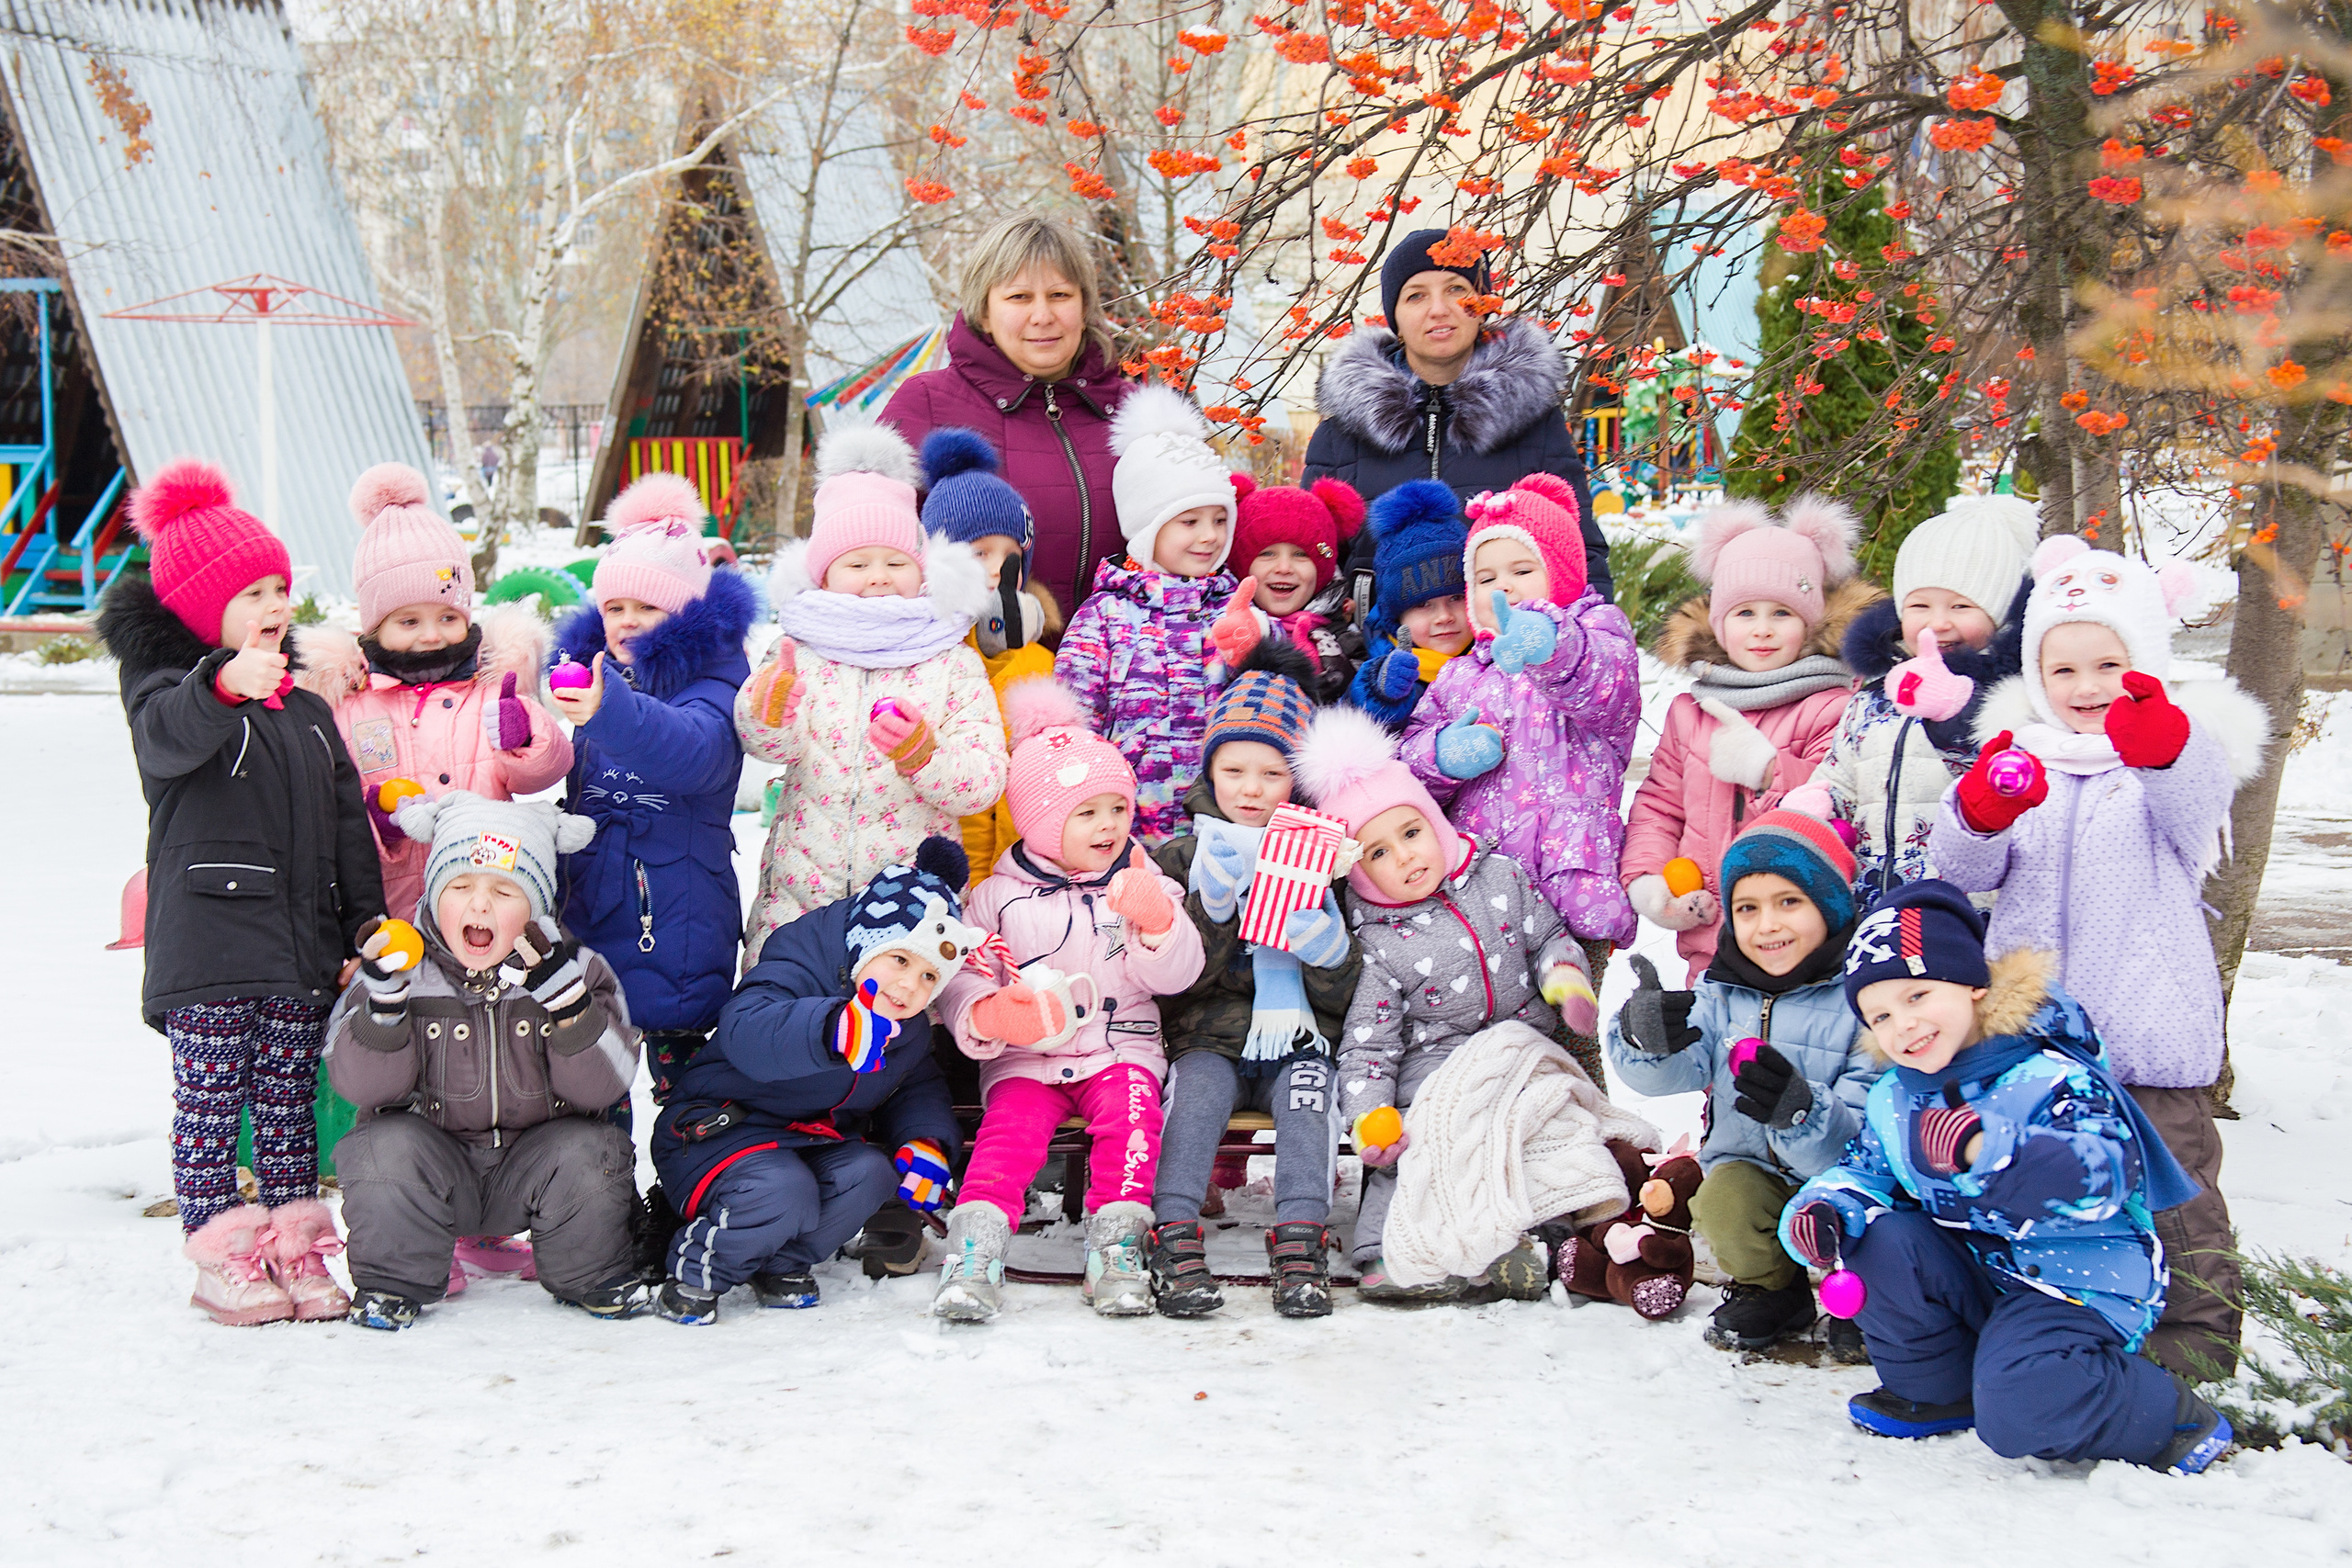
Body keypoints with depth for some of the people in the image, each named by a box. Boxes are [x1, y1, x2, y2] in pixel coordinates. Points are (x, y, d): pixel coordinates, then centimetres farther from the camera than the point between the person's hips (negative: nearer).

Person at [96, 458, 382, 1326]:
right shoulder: (167, 689, -4)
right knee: (211, 1100, -2)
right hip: (208, 947, -6)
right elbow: (170, 736, -30)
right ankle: (222, 1255, 5)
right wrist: (225, 685, -50)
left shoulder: (305, 708, 17)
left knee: (290, 1099, 10)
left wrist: (366, 917, 10)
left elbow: (347, 818, 18)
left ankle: (295, 1246, 17)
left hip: (303, 946, 6)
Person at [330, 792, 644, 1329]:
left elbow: (601, 1086, -15)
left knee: (589, 1153, -27)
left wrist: (565, 998, -30)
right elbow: (363, 1085, -14)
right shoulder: (402, 968, -6)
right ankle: (393, 1282, -3)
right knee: (386, 1148, -29)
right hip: (430, 1163, 0)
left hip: (530, 1172, 1)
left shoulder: (575, 969, -5)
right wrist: (384, 998, -30)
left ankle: (590, 1276, 3)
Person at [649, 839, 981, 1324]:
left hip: (814, 1144, 7)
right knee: (784, 1194, -35)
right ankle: (694, 1275, -8)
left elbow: (919, 1088, 18)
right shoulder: (796, 969, -23)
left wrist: (928, 1143, -8)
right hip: (717, 1134, -7)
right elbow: (745, 1033, -45)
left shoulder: (910, 1029, 3)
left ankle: (783, 1265, 1)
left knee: (869, 1174, -22)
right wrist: (835, 1031, -66)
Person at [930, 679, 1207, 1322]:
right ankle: (975, 1250, -32)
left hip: (1120, 1047, 1)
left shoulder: (1144, 887, 10)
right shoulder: (997, 896, 6)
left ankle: (1115, 1245, -26)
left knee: (1130, 1109, -29)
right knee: (1011, 1125, -27)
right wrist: (986, 1016, -17)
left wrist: (1156, 923, -18)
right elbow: (959, 977, 6)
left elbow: (1175, 976, 1)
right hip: (1024, 1057, -1)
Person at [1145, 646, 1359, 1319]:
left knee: (1307, 1092, -29)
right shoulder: (1182, 856, 9)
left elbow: (1341, 997, 10)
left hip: (1298, 1039, 1)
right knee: (1197, 1089, -30)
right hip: (1211, 1037, 0)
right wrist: (1210, 905, -18)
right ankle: (1175, 1237, -36)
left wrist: (1331, 953, -14)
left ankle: (1300, 1238, -37)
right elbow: (1175, 980, -3)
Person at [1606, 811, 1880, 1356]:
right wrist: (1645, 1039, -37)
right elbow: (1676, 1073, -13)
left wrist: (1799, 1110, -42)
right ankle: (1769, 1288, 6)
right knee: (1724, 1201, -28)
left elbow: (1865, 1134, -21)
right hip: (1753, 1170, 3)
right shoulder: (1722, 993, 3)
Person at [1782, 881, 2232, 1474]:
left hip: (2077, 1285, -7)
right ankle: (1934, 1390, 3)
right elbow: (1862, 1170, 11)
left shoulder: (2051, 1078, -18)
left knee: (2017, 1412, -30)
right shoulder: (1893, 1099, 5)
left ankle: (2171, 1418, -2)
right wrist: (1825, 1207, -15)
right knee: (1877, 1239, -18)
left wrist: (1987, 1150, -49)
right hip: (1973, 1278, 7)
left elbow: (2101, 1179, -33)